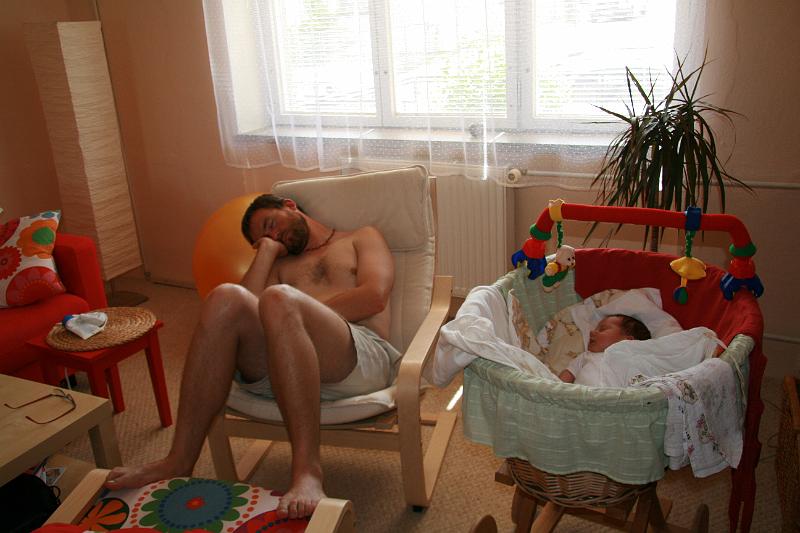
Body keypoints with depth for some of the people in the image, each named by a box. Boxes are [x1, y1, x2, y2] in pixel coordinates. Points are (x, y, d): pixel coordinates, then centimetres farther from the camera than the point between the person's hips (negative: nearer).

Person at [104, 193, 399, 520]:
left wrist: (307, 316, -1)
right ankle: (180, 462, -25)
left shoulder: (362, 237, 25)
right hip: (281, 367, 4)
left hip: (363, 360, -4)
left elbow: (375, 296, 2)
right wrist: (267, 251, 17)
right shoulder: (281, 265, 36)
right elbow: (250, 306, 13)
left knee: (279, 299, -33)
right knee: (227, 297, -23)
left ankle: (307, 471, -37)